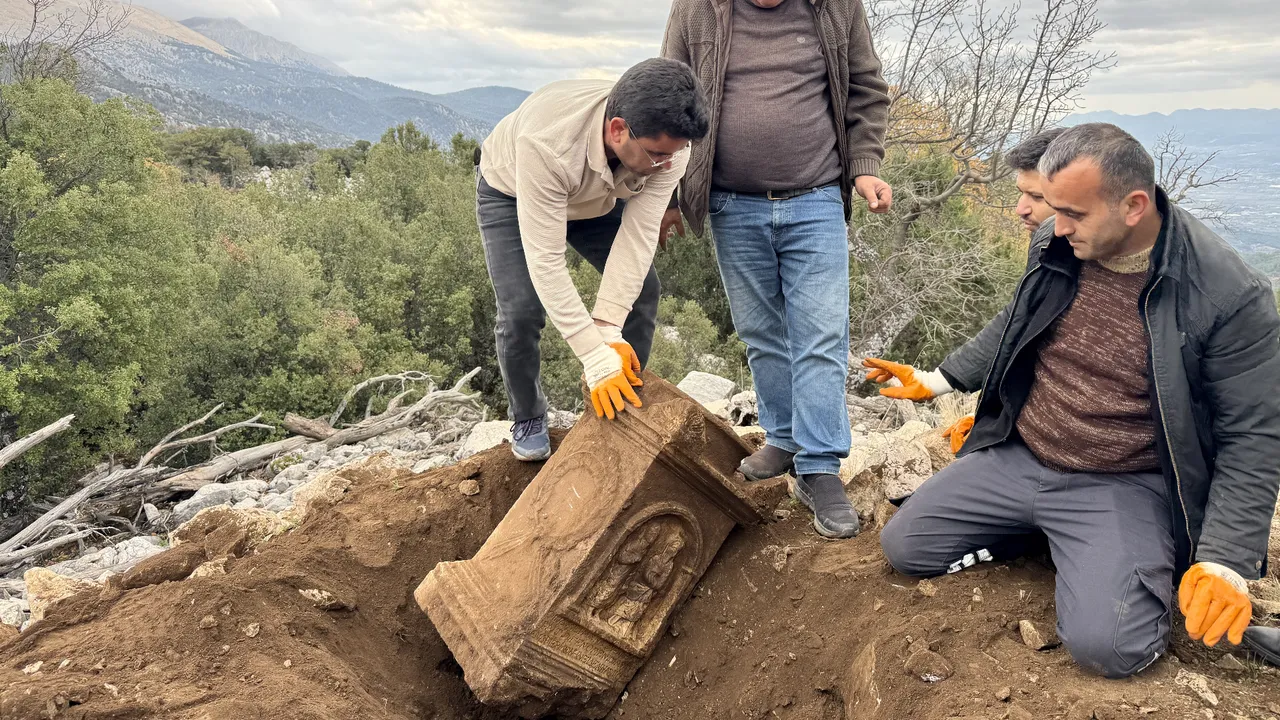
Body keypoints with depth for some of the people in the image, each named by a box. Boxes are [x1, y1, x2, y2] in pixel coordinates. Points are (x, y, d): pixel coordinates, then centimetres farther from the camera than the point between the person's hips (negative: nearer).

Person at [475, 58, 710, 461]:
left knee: (641, 291, -7)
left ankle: (624, 407, 13)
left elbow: (638, 235, -32)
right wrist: (595, 355, -46)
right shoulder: (546, 144, -47)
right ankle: (528, 420, 9)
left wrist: (609, 327, -39)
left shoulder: (668, 142, -33)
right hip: (511, 193, -4)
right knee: (522, 309, -18)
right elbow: (545, 260, -44)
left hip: (597, 198, 4)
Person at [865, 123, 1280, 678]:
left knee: (1104, 644, -26)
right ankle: (1039, 529, 19)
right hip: (1016, 459, 5)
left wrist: (1224, 562, -20)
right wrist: (938, 380, 17)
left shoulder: (1228, 295, -19)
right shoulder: (1054, 244, -4)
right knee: (903, 546, 0)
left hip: (1126, 486, -5)